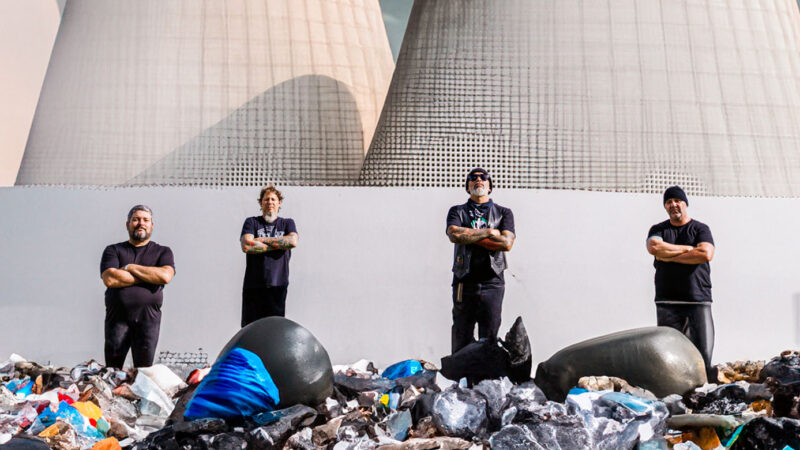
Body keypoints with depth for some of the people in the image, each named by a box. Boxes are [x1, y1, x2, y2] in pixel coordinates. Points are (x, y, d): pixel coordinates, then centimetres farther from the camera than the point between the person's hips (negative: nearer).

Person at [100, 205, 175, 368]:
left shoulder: (162, 252, 14)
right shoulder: (113, 250, 13)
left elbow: (166, 276, -8)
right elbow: (109, 279, -6)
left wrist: (130, 267, -3)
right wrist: (149, 276, -4)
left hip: (148, 318, 0)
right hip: (118, 317, 0)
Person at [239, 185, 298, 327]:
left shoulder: (287, 223, 15)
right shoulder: (251, 222, 10)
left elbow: (293, 241, -6)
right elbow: (246, 246, -8)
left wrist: (262, 240, -5)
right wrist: (278, 244, -4)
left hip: (278, 284, 1)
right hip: (253, 284, -1)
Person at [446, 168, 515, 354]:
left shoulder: (504, 213, 14)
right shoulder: (457, 211, 14)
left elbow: (507, 243, -4)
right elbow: (454, 234, -9)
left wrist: (470, 236, -4)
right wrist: (489, 232, -4)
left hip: (492, 284, 0)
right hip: (464, 283, 0)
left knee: (489, 342, 0)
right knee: (461, 343, 0)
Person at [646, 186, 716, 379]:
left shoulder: (700, 229, 11)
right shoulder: (658, 230, 15)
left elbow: (706, 254, -9)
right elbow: (654, 247, -8)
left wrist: (669, 257, -4)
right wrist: (688, 249, -4)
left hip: (698, 300, -1)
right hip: (667, 302, 1)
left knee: (703, 353, -8)